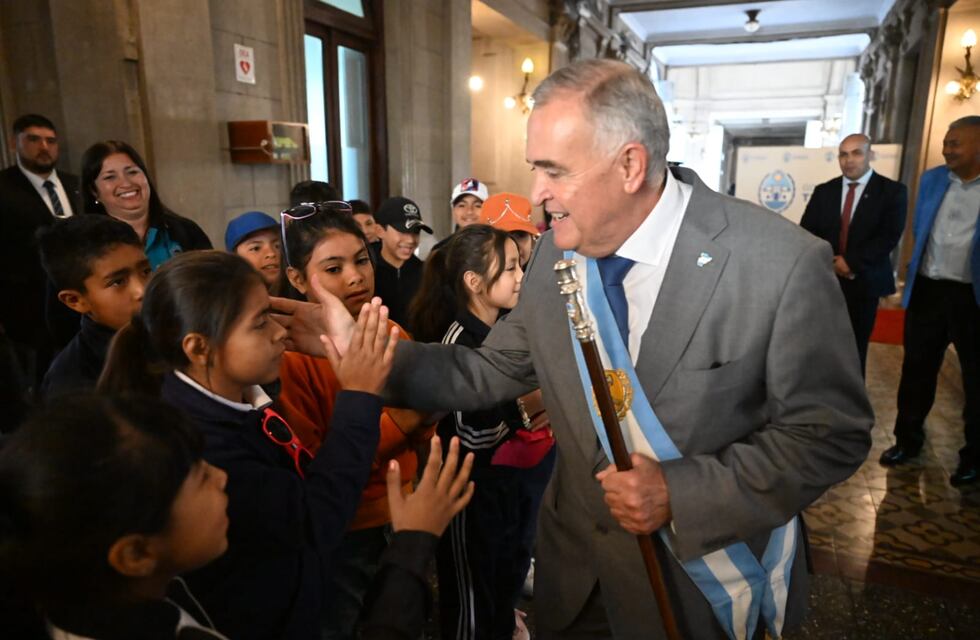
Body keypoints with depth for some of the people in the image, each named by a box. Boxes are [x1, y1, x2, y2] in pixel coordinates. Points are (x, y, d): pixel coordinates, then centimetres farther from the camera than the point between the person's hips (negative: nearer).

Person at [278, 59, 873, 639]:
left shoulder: (785, 264, -23)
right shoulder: (557, 253, -8)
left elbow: (832, 432, -16)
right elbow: (491, 372, -1)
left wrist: (679, 493, -25)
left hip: (708, 579, -3)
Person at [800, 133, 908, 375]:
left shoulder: (893, 191, -2)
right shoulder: (823, 191, 7)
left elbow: (889, 236, -11)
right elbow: (806, 231, 3)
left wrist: (851, 262, -17)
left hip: (863, 281, -2)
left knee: (855, 347, 7)